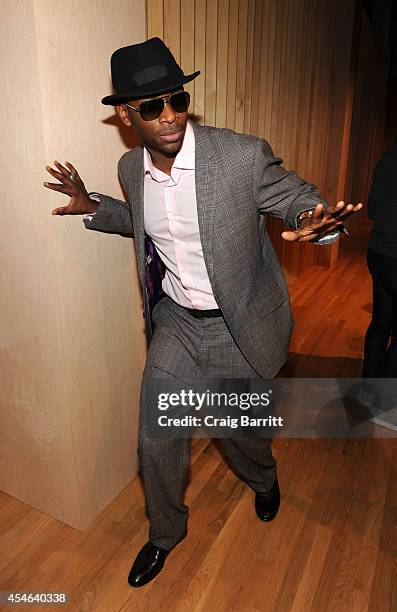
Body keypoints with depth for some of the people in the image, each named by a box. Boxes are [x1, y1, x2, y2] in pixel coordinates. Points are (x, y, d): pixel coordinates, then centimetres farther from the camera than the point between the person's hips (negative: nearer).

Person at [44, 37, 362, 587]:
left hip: (240, 328, -3)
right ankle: (166, 531, 42)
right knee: (156, 440, 10)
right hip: (175, 322, 4)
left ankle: (263, 480, 59)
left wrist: (315, 221, -32)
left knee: (240, 430, 18)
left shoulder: (244, 155, -20)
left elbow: (299, 198, -8)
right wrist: (92, 207, 0)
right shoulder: (131, 168, -3)